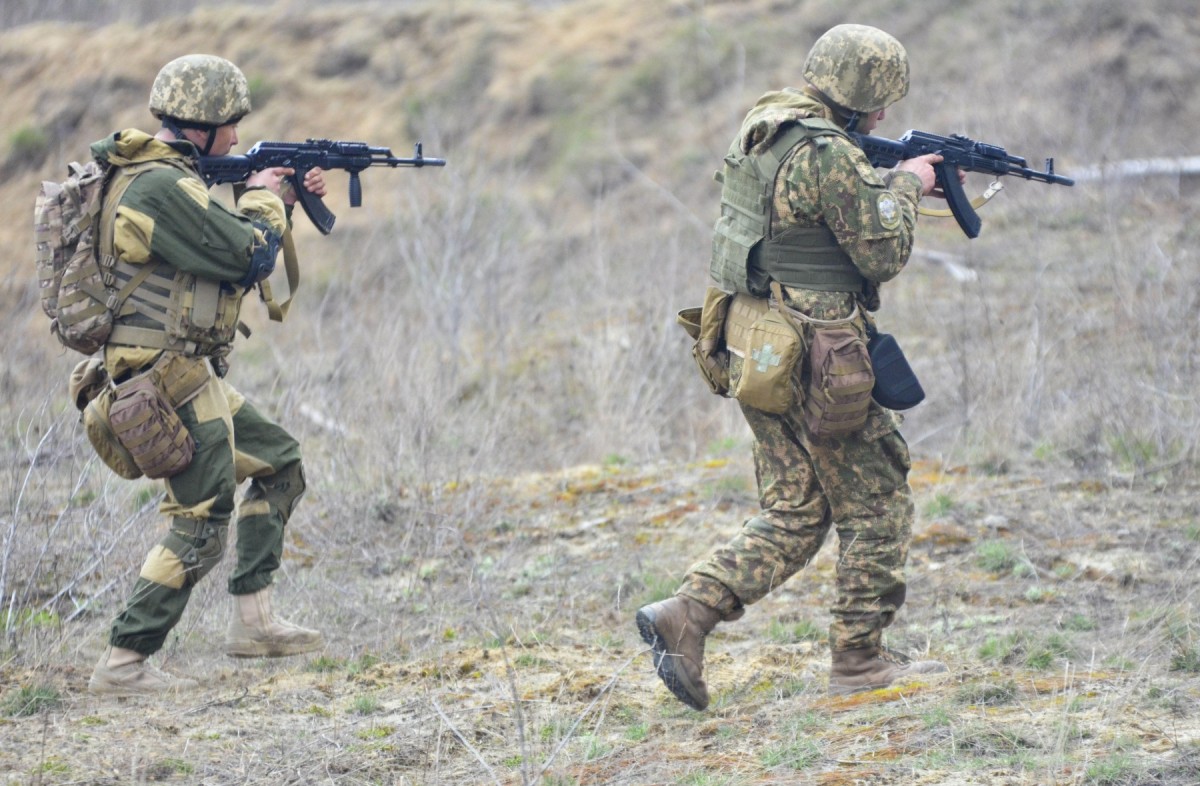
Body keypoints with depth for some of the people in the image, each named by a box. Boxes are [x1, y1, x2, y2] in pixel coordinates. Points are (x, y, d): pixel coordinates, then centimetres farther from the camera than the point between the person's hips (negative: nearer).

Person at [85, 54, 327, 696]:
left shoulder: (163, 176, 12)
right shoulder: (160, 187, -22)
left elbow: (225, 251, 22)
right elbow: (250, 256, -19)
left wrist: (285, 202, 15)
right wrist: (263, 198, -1)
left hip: (190, 376, 11)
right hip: (171, 383, -11)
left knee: (279, 462, 20)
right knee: (201, 527, -8)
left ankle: (252, 621, 21)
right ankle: (122, 665, -6)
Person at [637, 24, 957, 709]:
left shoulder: (765, 131, 9)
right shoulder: (829, 155, -19)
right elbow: (884, 253, -13)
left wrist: (894, 181, 21)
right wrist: (906, 185, 2)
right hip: (814, 363, -9)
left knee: (795, 516, 14)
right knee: (877, 509, 6)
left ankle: (687, 614, 2)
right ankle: (860, 660, 11)